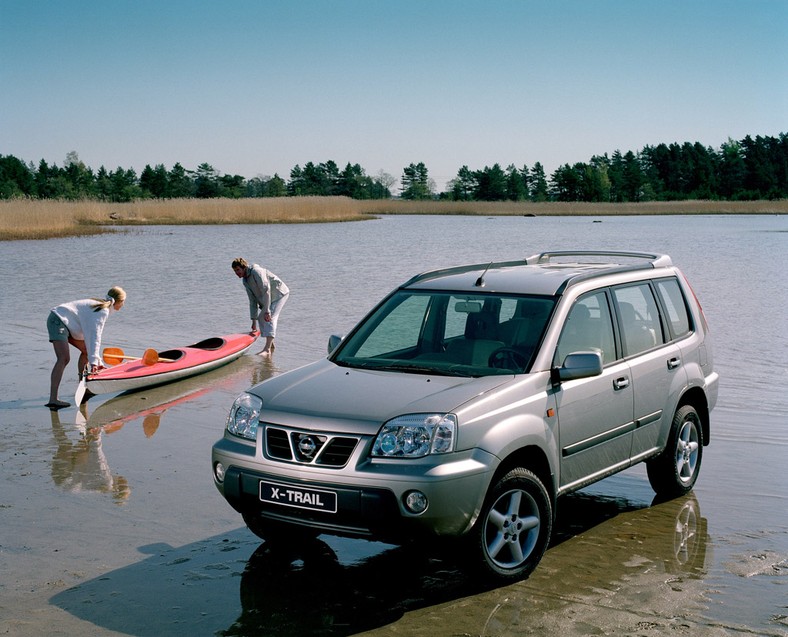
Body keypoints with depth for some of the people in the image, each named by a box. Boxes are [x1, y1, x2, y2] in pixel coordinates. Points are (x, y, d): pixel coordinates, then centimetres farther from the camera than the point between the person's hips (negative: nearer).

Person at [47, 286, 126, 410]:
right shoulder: (103, 311, -11)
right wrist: (94, 361, -28)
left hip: (64, 322, 11)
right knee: (64, 358, -23)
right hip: (57, 321, -11)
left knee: (86, 350, 17)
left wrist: (98, 362, 21)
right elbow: (95, 337, -22)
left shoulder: (100, 306, 19)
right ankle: (53, 399, -32)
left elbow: (91, 336, 21)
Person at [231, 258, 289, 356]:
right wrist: (254, 321, 5)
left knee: (270, 318, -22)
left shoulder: (256, 271, -23)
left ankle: (267, 349, -31)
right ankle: (271, 345, 23)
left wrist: (267, 311, -33)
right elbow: (253, 301, 8)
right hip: (269, 298, 10)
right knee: (261, 318, 10)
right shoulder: (245, 281, 5)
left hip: (279, 294, -10)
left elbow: (266, 290, -30)